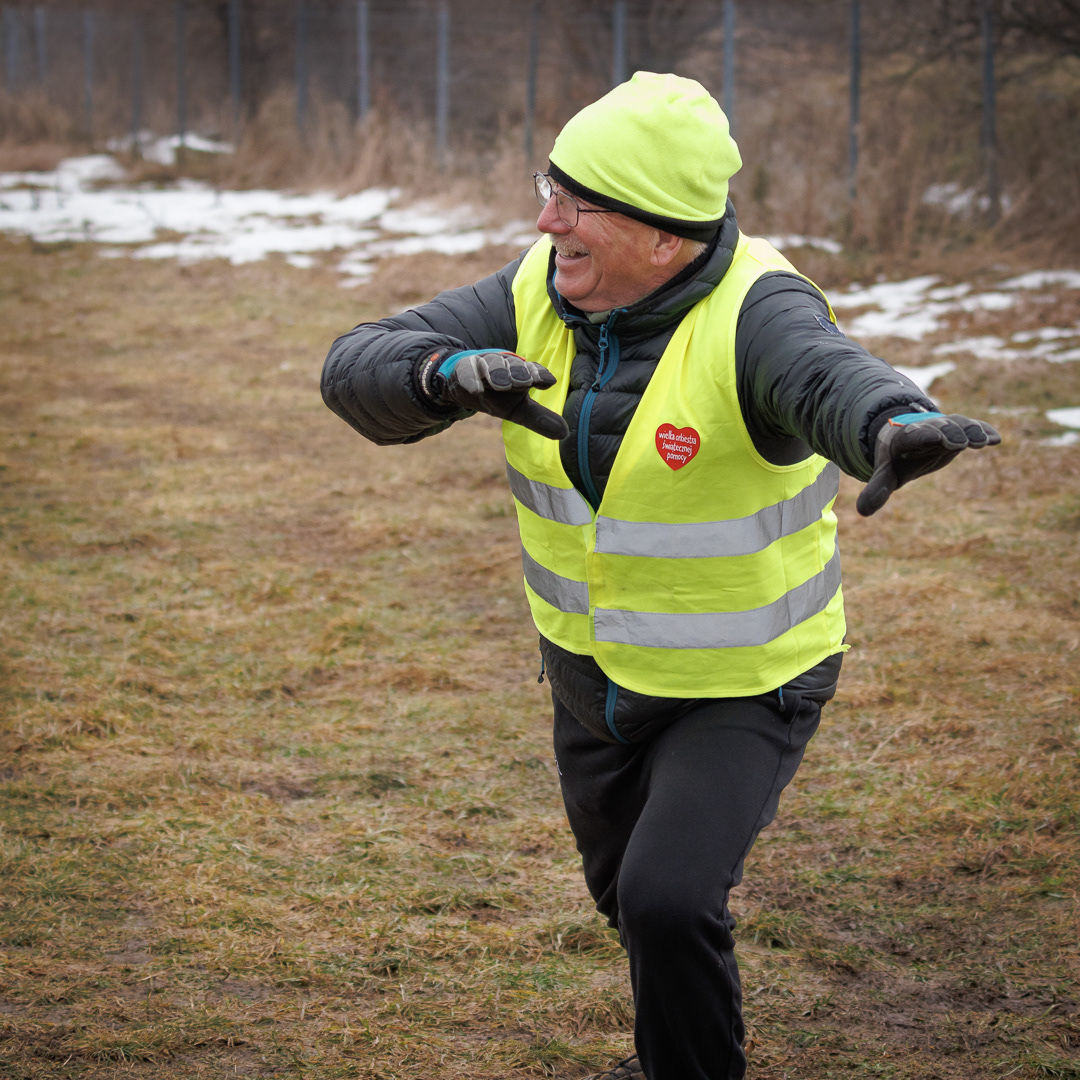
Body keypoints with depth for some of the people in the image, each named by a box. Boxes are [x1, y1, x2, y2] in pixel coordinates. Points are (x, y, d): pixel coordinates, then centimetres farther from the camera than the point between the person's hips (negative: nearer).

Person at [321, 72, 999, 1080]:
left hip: (743, 684, -6)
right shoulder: (538, 293, -14)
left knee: (668, 899, -24)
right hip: (593, 670, 6)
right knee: (630, 890, 26)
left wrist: (901, 427, -77)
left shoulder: (752, 311, -30)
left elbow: (834, 377, -52)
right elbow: (359, 370, -20)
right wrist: (450, 376, -43)